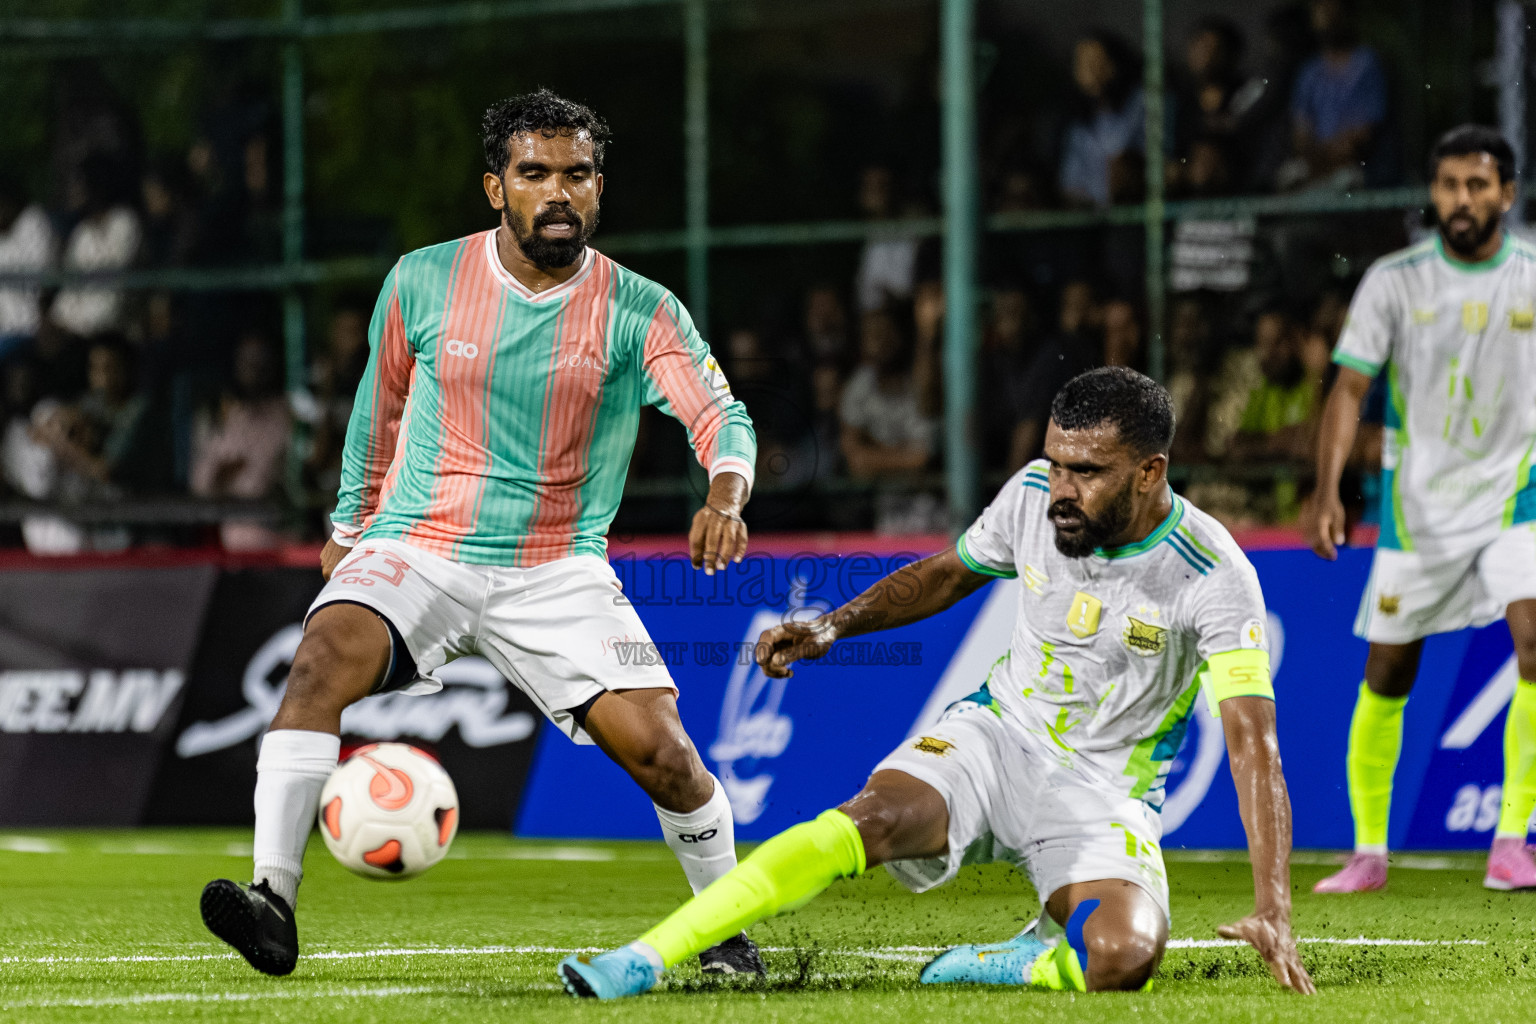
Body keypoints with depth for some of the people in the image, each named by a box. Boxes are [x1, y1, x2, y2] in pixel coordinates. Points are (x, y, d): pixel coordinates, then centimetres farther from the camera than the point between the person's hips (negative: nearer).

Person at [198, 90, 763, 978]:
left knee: (659, 749, -14)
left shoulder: (640, 312, -4)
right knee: (327, 655, -30)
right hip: (418, 551, 0)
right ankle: (274, 899, -36)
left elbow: (723, 420, -16)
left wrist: (725, 501, -37)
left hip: (560, 570, 0)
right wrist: (350, 524, 24)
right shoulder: (422, 282, 0)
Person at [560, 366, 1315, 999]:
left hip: (1103, 790, -2)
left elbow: (1253, 749, -26)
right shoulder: (1033, 496, -8)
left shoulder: (1214, 577, -21)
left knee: (1125, 959, -33)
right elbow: (949, 573, 15)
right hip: (997, 734, 3)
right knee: (874, 818, -29)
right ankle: (643, 960, -34)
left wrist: (1272, 912, -35)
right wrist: (833, 626, 0)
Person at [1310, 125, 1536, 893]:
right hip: (1417, 504, 0)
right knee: (1387, 673, 4)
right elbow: (1349, 389, -6)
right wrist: (1327, 491, -17)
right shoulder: (1394, 281, -5)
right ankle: (1368, 852, 18)